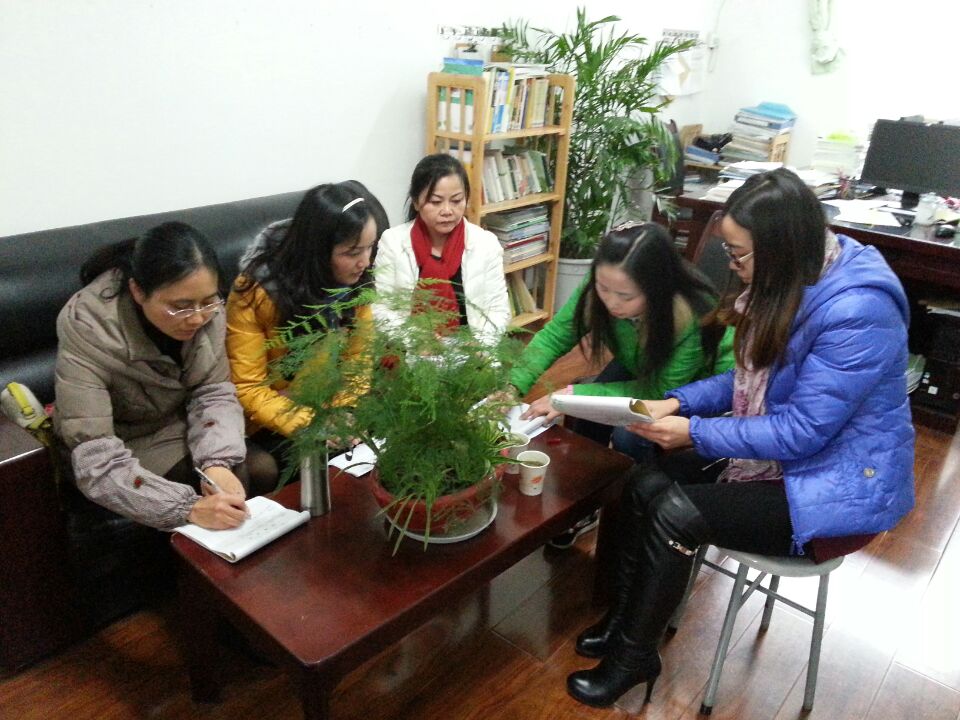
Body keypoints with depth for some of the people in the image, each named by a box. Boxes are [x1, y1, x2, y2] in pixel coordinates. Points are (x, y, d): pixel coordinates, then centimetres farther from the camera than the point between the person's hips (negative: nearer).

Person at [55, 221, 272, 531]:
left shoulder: (203, 306, -19)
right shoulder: (86, 331, -31)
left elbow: (214, 392, -12)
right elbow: (96, 461, -34)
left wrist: (217, 463, -32)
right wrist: (190, 508, -46)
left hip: (180, 422, 4)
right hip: (130, 443, -4)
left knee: (265, 469, -19)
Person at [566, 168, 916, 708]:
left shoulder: (857, 311, -28)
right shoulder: (793, 279, 0)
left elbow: (802, 432, -26)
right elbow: (751, 379, 8)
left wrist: (695, 433, -22)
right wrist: (680, 402, -6)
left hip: (836, 486, -8)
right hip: (778, 450, 8)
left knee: (675, 515, -21)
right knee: (644, 484, -8)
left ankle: (635, 658, 2)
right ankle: (625, 619, 11)